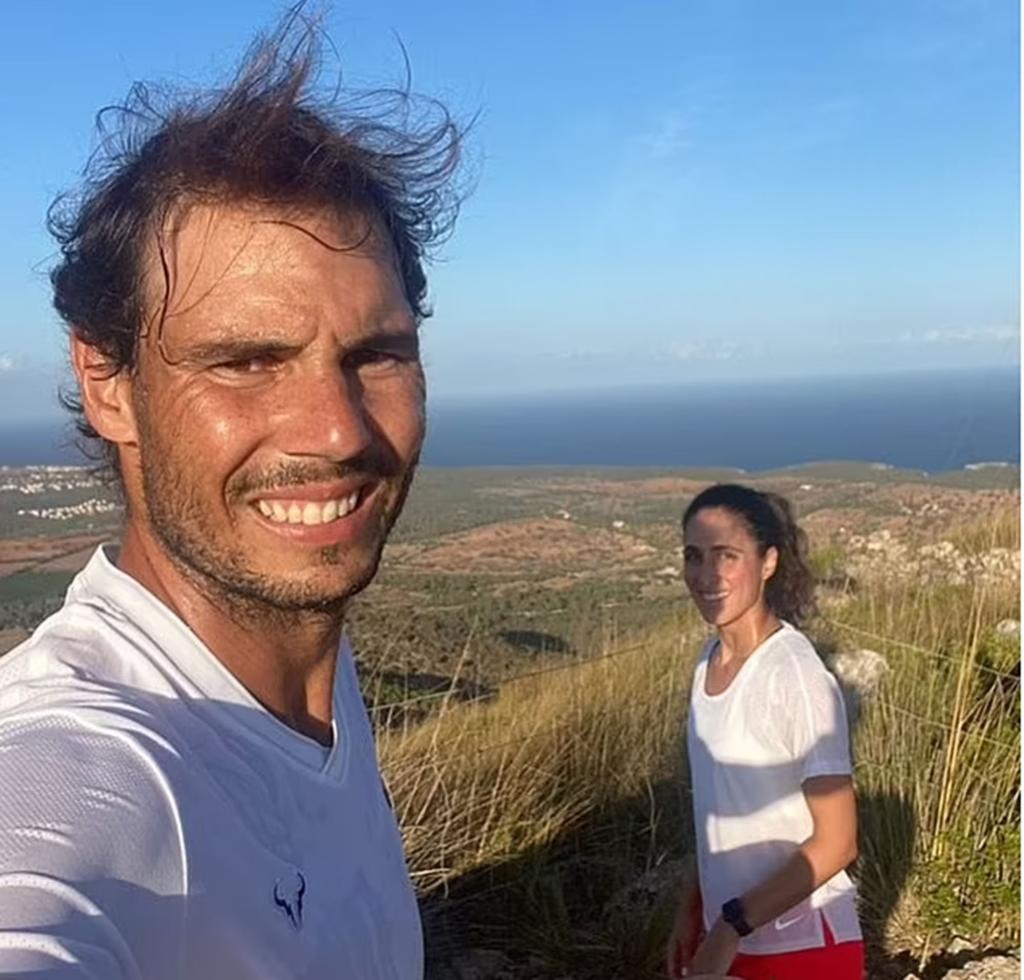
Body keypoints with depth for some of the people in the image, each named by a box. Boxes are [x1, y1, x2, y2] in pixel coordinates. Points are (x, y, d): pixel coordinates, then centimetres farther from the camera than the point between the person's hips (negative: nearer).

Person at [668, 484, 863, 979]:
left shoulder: (796, 675, -21)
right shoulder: (711, 660, -1)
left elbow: (835, 843, -19)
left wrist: (733, 926, -18)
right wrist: (694, 908, 8)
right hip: (728, 934, 6)